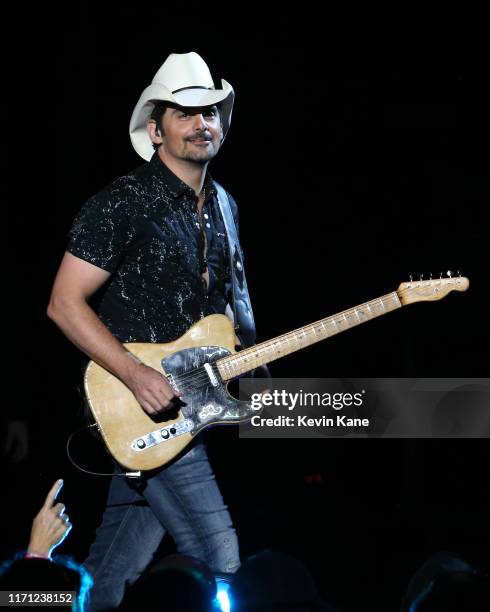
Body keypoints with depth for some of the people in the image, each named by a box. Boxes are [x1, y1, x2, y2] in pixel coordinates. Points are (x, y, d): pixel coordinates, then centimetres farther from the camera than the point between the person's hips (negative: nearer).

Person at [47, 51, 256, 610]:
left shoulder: (222, 207, 12)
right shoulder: (121, 204, -12)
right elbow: (65, 304, -15)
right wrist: (136, 375, -23)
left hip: (190, 404, 7)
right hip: (140, 405, -7)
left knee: (115, 567, 12)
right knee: (221, 560, -10)